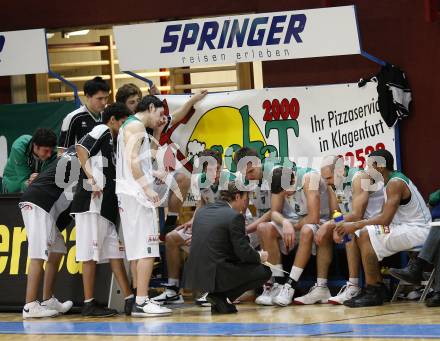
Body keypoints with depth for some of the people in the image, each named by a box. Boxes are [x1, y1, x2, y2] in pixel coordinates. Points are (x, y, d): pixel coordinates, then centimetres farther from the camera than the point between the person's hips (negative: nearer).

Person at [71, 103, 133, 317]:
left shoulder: (111, 140, 25)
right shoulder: (102, 131, -1)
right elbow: (81, 148, -18)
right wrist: (91, 177, -23)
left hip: (106, 205, 10)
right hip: (93, 201, -10)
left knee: (115, 250, 6)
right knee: (91, 252, -7)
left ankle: (129, 300, 6)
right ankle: (89, 304, -5)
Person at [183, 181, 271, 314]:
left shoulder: (201, 211, 12)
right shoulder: (235, 216, -9)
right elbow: (244, 253, -11)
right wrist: (259, 257, 11)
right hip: (215, 276, -8)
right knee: (264, 272, 5)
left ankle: (219, 298, 12)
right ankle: (221, 297, -4)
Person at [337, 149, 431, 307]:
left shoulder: (395, 184, -18)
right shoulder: (393, 180, 14)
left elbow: (385, 219, -25)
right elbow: (384, 215, 15)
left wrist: (355, 225, -17)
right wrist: (357, 224, 5)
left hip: (417, 231, -11)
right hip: (406, 228, 11)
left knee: (366, 235, -22)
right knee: (361, 236, 8)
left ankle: (373, 292, -19)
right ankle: (378, 285, 5)